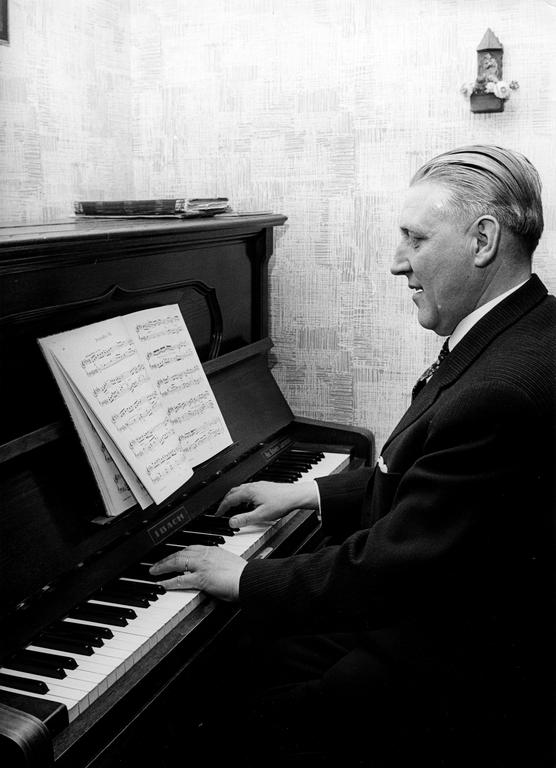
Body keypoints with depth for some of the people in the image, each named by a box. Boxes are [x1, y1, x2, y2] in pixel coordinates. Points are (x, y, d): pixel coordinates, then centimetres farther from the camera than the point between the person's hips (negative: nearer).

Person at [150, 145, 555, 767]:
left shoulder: (502, 391, -32)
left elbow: (391, 569, -28)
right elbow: (423, 479, 11)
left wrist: (245, 579, -16)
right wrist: (312, 494, 8)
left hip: (466, 686, -9)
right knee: (261, 657, 14)